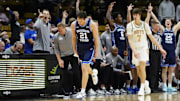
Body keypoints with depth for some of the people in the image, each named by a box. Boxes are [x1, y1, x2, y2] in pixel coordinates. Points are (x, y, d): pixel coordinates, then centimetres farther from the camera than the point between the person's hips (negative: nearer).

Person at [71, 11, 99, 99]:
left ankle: (83, 92, -10)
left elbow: (96, 38, -8)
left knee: (84, 68, -14)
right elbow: (74, 38, 7)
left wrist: (96, 52, -5)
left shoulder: (92, 24, -17)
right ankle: (93, 73, 57)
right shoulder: (74, 25, -8)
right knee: (85, 68, 19)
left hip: (89, 48, -5)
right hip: (80, 48, 5)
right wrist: (75, 50, 12)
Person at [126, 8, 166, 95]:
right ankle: (145, 83, 31)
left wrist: (160, 48, 1)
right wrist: (134, 51, -24)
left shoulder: (145, 25, -3)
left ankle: (142, 88, -13)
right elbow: (130, 40, -11)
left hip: (144, 48, -1)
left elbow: (151, 38, 3)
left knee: (142, 67, -16)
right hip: (135, 49, 1)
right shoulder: (130, 25, -6)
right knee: (138, 69, 5)